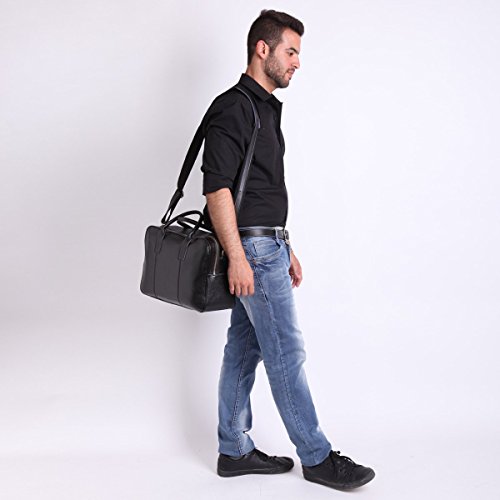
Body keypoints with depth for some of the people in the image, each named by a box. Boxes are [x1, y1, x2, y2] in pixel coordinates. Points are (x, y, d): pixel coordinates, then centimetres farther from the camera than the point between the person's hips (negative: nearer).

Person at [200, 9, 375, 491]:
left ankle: (233, 451, 21)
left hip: (265, 246, 10)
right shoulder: (231, 107, -12)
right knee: (286, 352, -3)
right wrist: (236, 257, -24)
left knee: (244, 348, 12)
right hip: (252, 248, -10)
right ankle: (317, 457, 8)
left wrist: (285, 250, 22)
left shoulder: (265, 109, 19)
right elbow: (216, 188, -20)